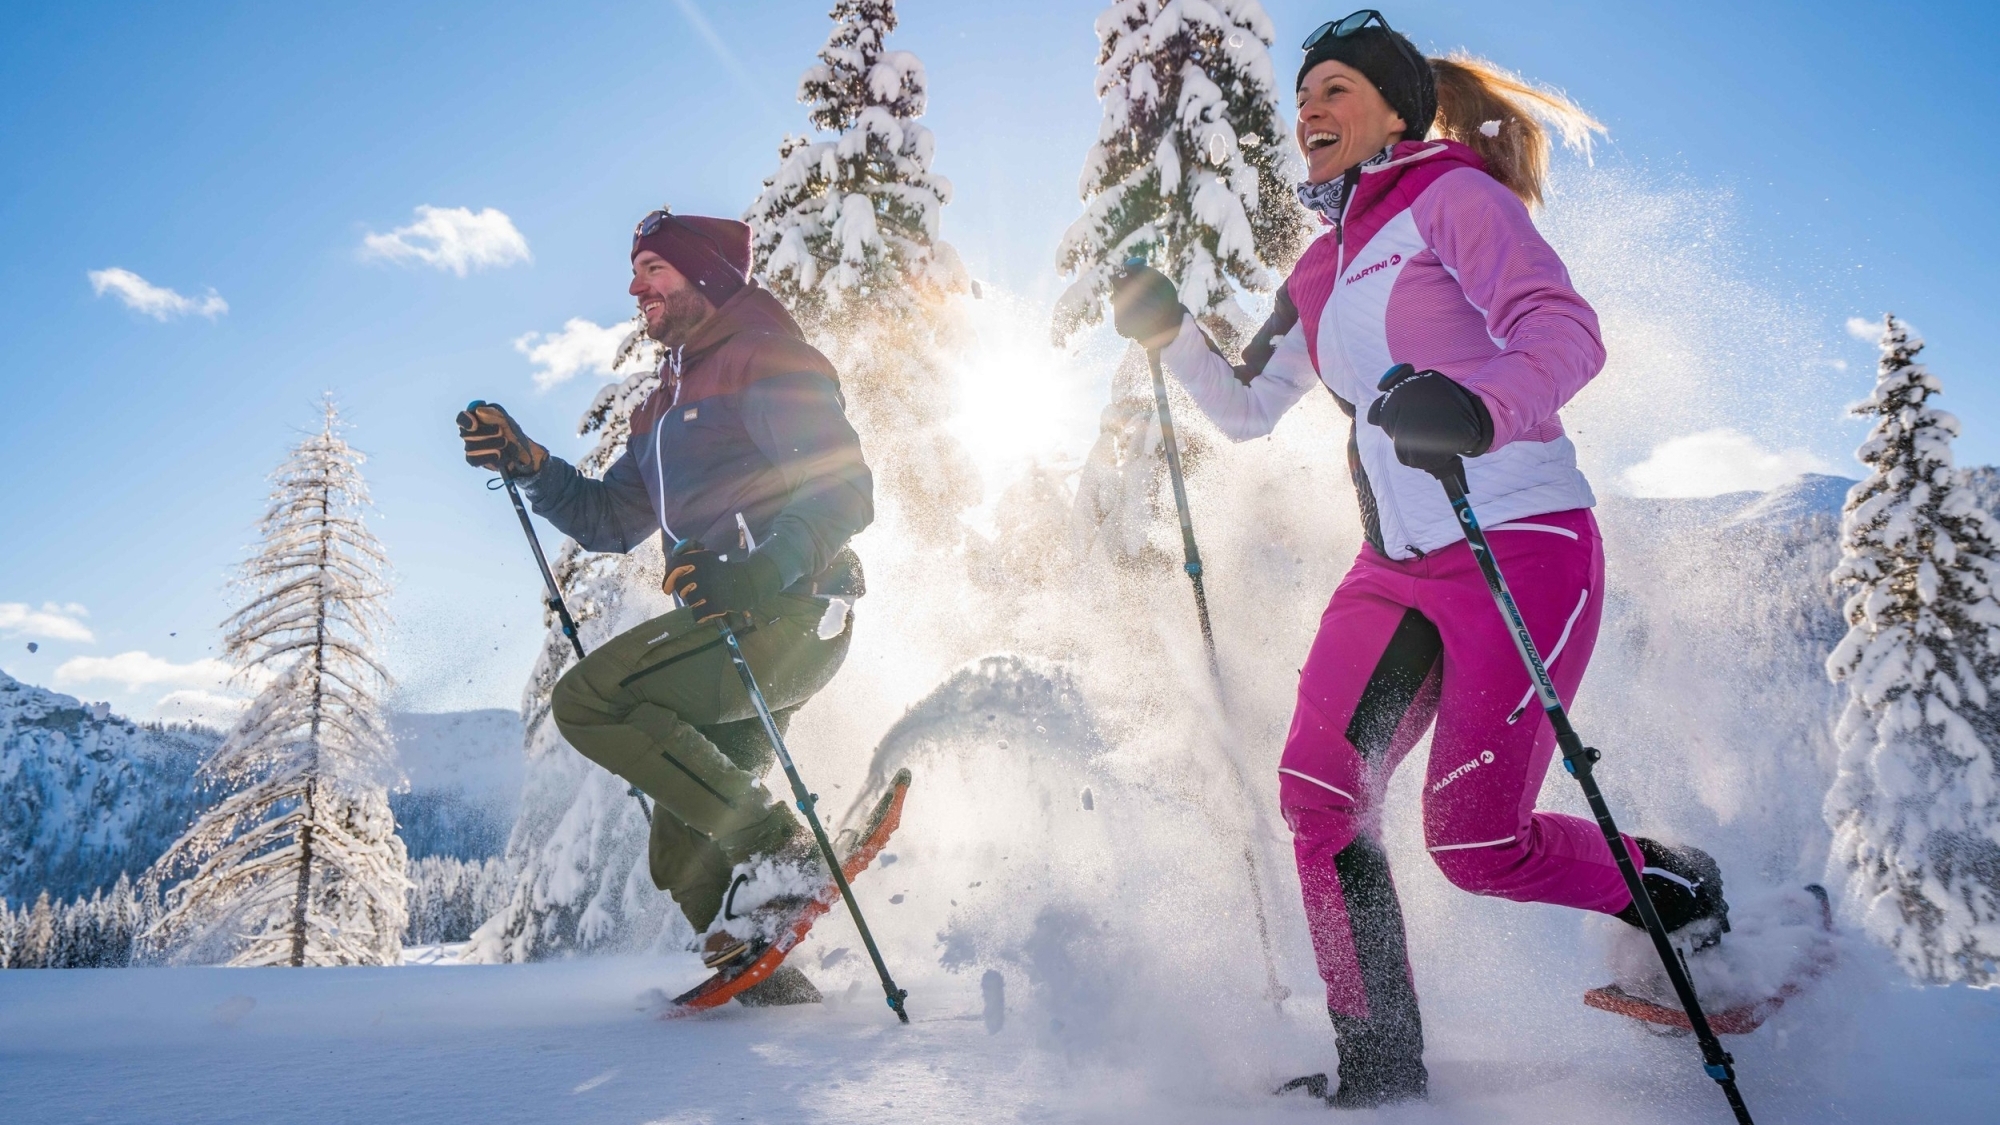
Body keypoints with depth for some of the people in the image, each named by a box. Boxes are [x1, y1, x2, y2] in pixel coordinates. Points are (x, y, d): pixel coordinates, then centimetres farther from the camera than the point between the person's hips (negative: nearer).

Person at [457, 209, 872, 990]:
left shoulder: (764, 358, -3)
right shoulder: (665, 404, 25)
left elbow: (844, 489, -15)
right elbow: (611, 521, 28)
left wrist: (762, 570, -31)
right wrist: (525, 465, 14)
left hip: (788, 615, -9)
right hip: (732, 628, 9)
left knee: (587, 699, -18)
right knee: (683, 859, 7)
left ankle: (780, 853, -17)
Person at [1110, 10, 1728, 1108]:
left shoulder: (1453, 196, -2)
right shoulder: (1319, 275, 18)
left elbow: (1568, 332, -16)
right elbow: (1246, 411, 25)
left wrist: (1477, 402, -37)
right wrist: (1167, 331, 11)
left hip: (1524, 546, -7)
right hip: (1396, 568, 7)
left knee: (1474, 839, -9)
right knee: (1316, 792, -7)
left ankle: (1679, 891, 21)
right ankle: (1379, 1066, 7)